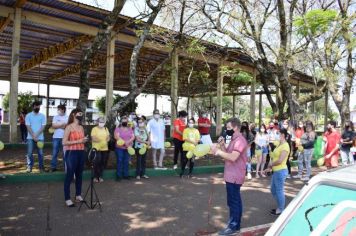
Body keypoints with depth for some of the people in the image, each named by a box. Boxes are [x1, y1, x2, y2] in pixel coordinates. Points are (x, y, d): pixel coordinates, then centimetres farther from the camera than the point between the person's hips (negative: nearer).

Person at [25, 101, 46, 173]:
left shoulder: (42, 116, 4)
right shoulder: (28, 116, 2)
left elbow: (43, 127, -3)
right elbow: (28, 127, -4)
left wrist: (36, 135, -14)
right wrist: (33, 136, -13)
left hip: (40, 138, 0)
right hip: (30, 138, 0)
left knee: (40, 153, 3)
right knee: (29, 153, 0)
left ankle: (41, 167, 12)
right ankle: (29, 167, 10)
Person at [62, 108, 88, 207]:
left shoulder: (81, 127, 12)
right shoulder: (69, 127, -8)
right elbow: (64, 142, -15)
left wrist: (85, 140, 3)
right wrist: (78, 141, -18)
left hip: (81, 153, 7)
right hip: (71, 153, -7)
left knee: (79, 175, 13)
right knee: (69, 176, 1)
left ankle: (78, 195, 26)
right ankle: (67, 198, 10)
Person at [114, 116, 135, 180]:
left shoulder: (130, 129, 11)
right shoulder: (118, 129, -1)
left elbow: (133, 137, 1)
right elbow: (116, 137, -15)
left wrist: (128, 142, -17)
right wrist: (124, 142, -21)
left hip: (128, 148, 3)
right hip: (119, 148, -3)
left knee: (126, 161, 8)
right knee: (119, 161, -1)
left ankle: (126, 175, 16)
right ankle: (118, 175, 7)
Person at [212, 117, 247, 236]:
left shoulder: (240, 140, -18)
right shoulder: (234, 139, 15)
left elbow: (233, 157, -29)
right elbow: (227, 154, 13)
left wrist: (218, 151, -24)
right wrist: (222, 145, -1)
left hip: (234, 176, -10)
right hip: (231, 175, 10)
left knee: (234, 201, -1)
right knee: (234, 200, 19)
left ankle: (233, 226, 10)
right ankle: (234, 223, 32)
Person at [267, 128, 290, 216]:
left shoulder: (285, 146, -17)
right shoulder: (279, 145, 12)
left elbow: (280, 161, -21)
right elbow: (274, 156, 16)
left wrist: (271, 164, -8)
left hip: (281, 171, -10)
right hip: (276, 171, 10)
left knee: (279, 191, 2)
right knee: (273, 190, 18)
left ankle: (281, 210, 17)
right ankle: (280, 207, 32)